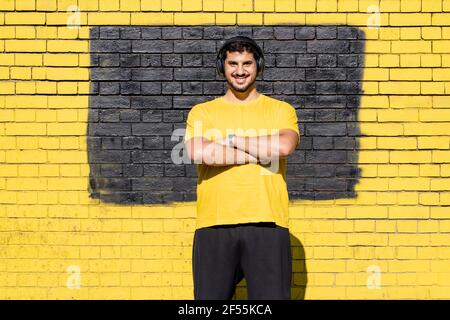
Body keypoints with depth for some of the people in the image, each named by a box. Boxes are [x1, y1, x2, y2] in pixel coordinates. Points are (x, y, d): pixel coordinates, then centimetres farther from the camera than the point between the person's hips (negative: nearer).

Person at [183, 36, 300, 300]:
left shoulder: (281, 110, 13)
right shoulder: (202, 112, 13)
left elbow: (285, 146, -9)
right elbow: (197, 153, -8)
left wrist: (230, 139, -2)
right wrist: (260, 154, -6)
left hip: (267, 225, 0)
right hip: (214, 226, 1)